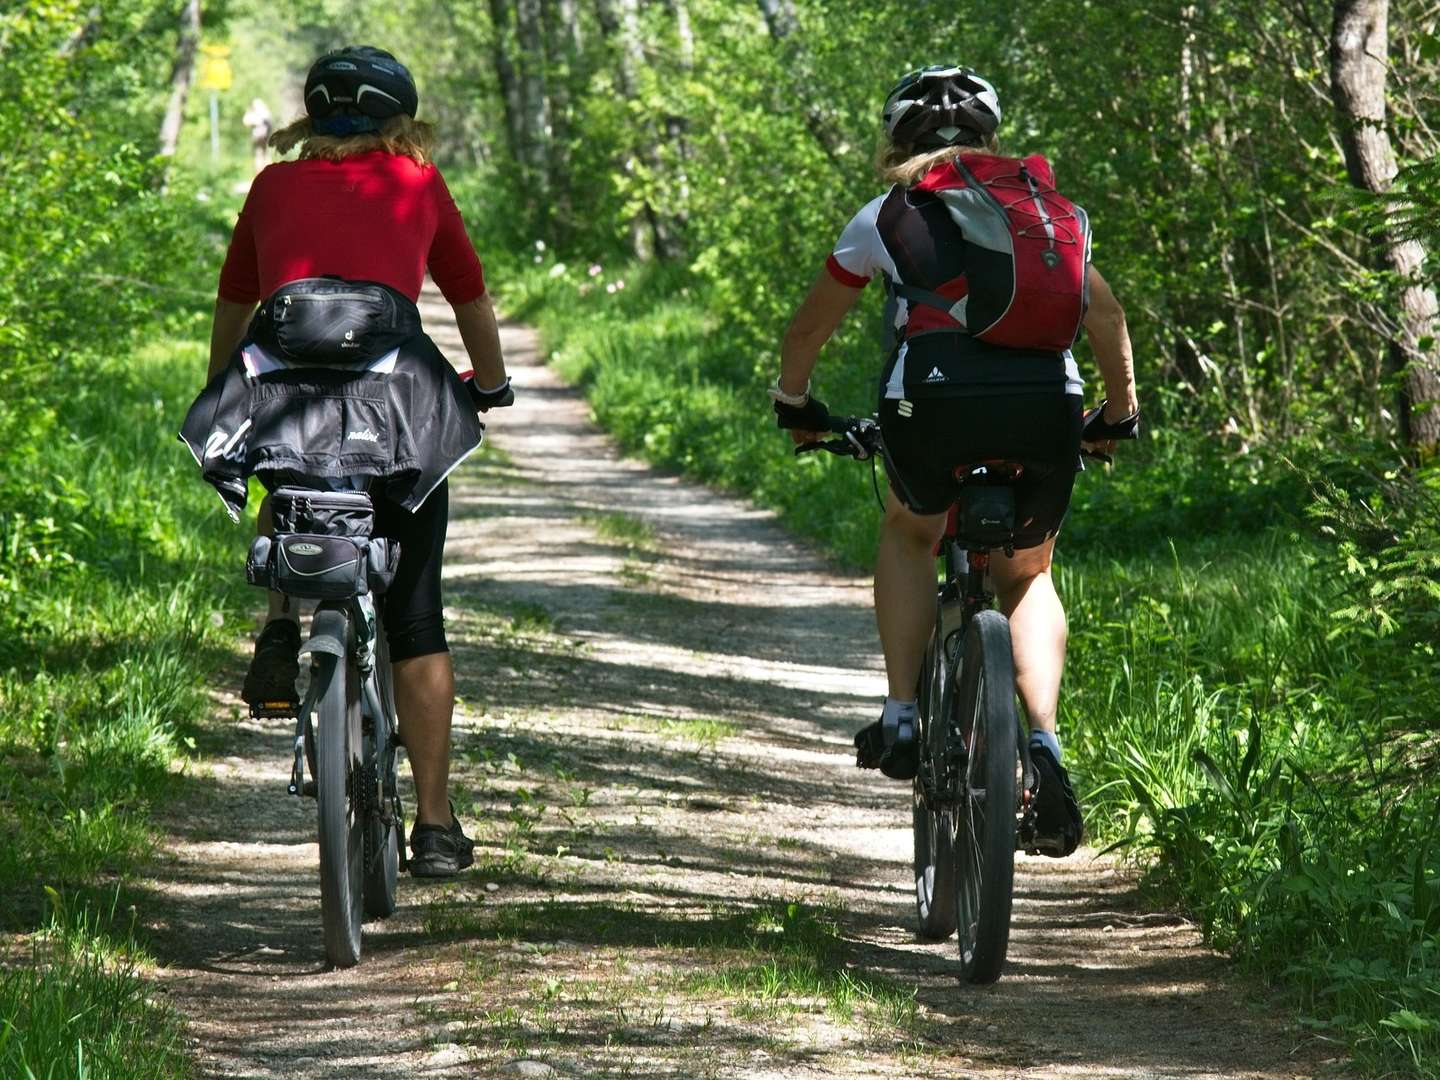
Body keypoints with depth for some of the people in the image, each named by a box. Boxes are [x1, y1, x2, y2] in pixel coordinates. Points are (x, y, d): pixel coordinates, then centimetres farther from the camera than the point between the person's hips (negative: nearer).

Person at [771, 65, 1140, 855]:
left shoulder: (889, 214, 19)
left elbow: (811, 326, 28)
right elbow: (1105, 314, 29)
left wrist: (793, 404, 45)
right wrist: (1120, 414, 42)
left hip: (934, 400, -2)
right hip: (1045, 403, 2)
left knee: (908, 535, 29)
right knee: (1026, 576, 24)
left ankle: (901, 717, 16)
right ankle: (1043, 741, 2)